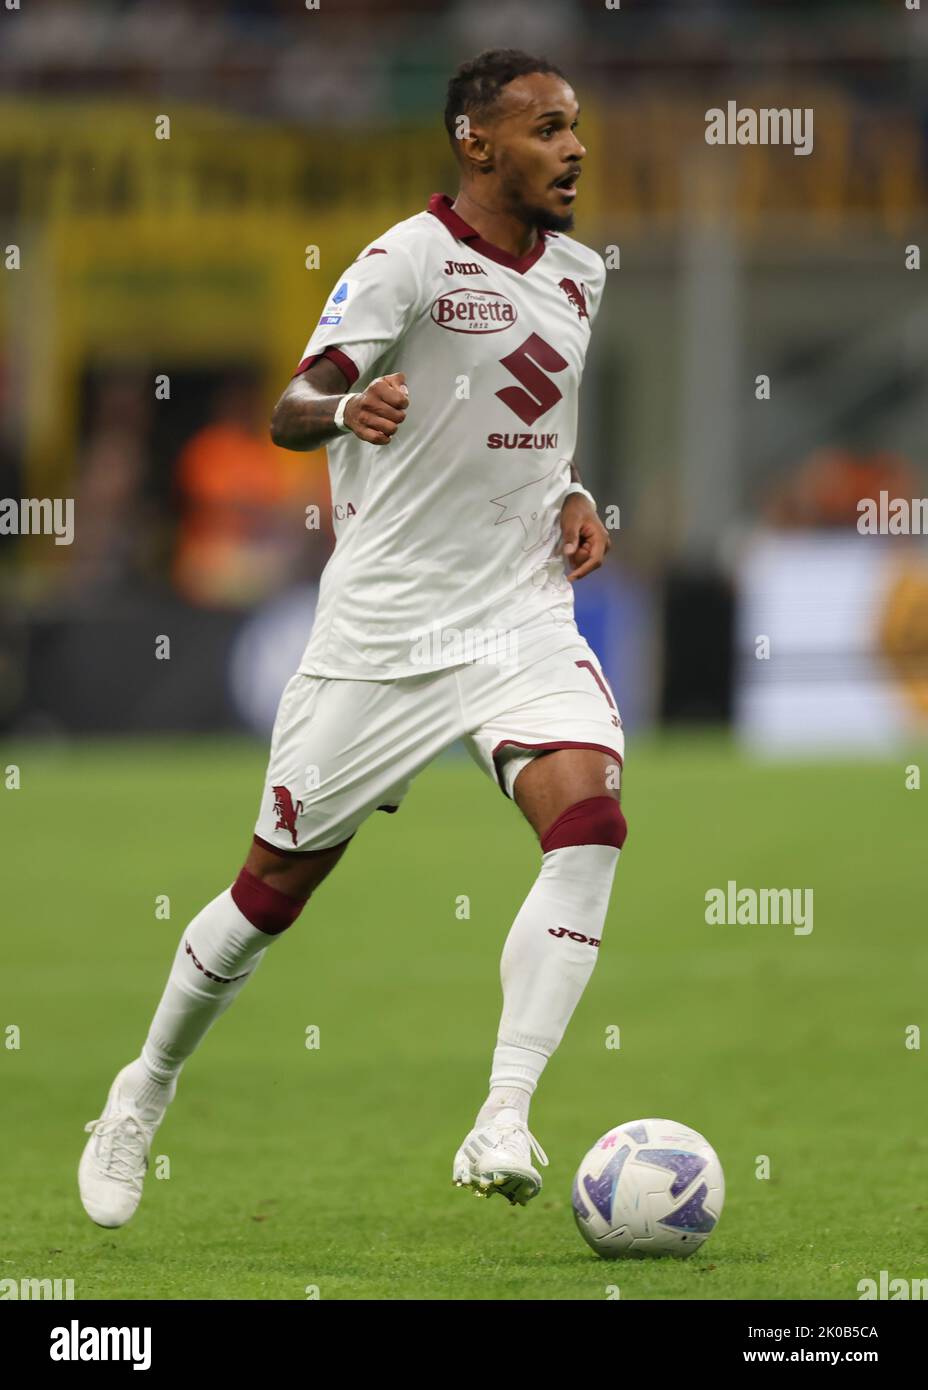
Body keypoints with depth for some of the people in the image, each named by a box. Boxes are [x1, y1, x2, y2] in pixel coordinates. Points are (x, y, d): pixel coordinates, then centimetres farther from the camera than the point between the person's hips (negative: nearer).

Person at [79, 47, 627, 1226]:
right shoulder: (412, 257, -11)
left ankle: (502, 1128, -26)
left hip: (523, 619, 5)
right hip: (385, 627, -4)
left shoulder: (577, 275, 10)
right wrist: (344, 407, -43)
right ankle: (145, 1095, 30)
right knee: (279, 884, 4)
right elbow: (290, 412, -20)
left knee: (589, 818, -23)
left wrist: (570, 499, 8)